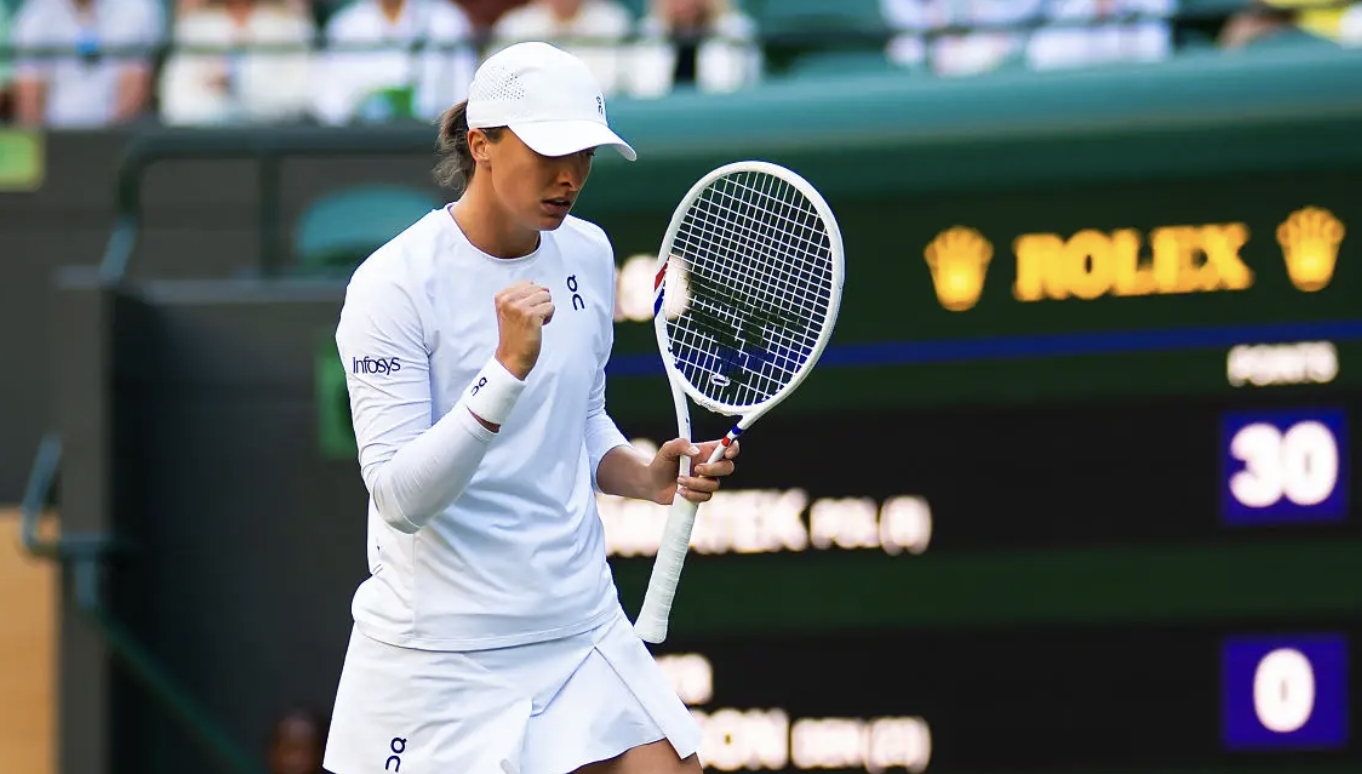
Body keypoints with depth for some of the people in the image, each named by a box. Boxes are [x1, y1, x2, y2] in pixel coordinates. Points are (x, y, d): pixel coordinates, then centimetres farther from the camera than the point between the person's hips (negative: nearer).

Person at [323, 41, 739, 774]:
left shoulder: (587, 253, 5)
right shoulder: (392, 285, -15)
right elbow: (401, 497, -22)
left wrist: (647, 477, -1)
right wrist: (508, 367, -31)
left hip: (582, 628, 6)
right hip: (441, 653, -6)